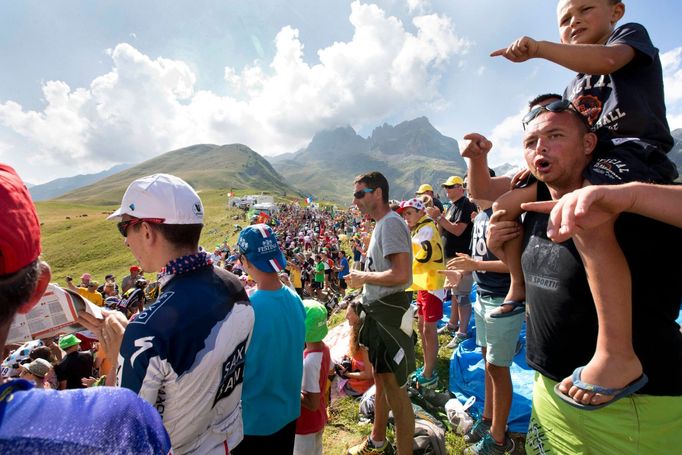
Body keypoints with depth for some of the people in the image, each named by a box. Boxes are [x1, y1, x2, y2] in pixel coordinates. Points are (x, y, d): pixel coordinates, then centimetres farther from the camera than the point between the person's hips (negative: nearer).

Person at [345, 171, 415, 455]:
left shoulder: (390, 223, -19)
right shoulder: (382, 224, 12)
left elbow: (401, 275, -28)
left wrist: (363, 277, -16)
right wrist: (364, 277, 6)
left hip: (389, 312, -11)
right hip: (378, 311, 11)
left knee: (395, 388, 4)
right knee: (381, 379, 25)